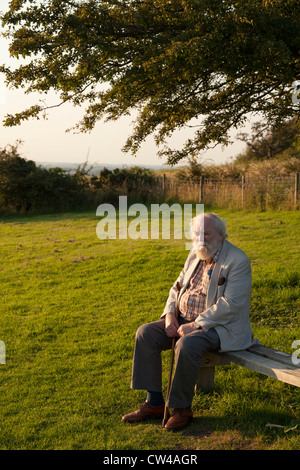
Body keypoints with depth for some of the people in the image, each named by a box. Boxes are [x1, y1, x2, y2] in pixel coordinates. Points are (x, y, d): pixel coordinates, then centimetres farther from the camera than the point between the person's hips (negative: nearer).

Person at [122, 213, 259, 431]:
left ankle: (182, 409, -15)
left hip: (220, 326, -8)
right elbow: (178, 287, 17)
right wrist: (170, 314, -2)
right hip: (184, 319, 8)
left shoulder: (238, 261, -13)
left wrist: (195, 325, -23)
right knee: (146, 333, -9)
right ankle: (154, 402, -3)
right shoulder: (195, 255, 12)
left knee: (187, 345, -35)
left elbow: (230, 305, -21)